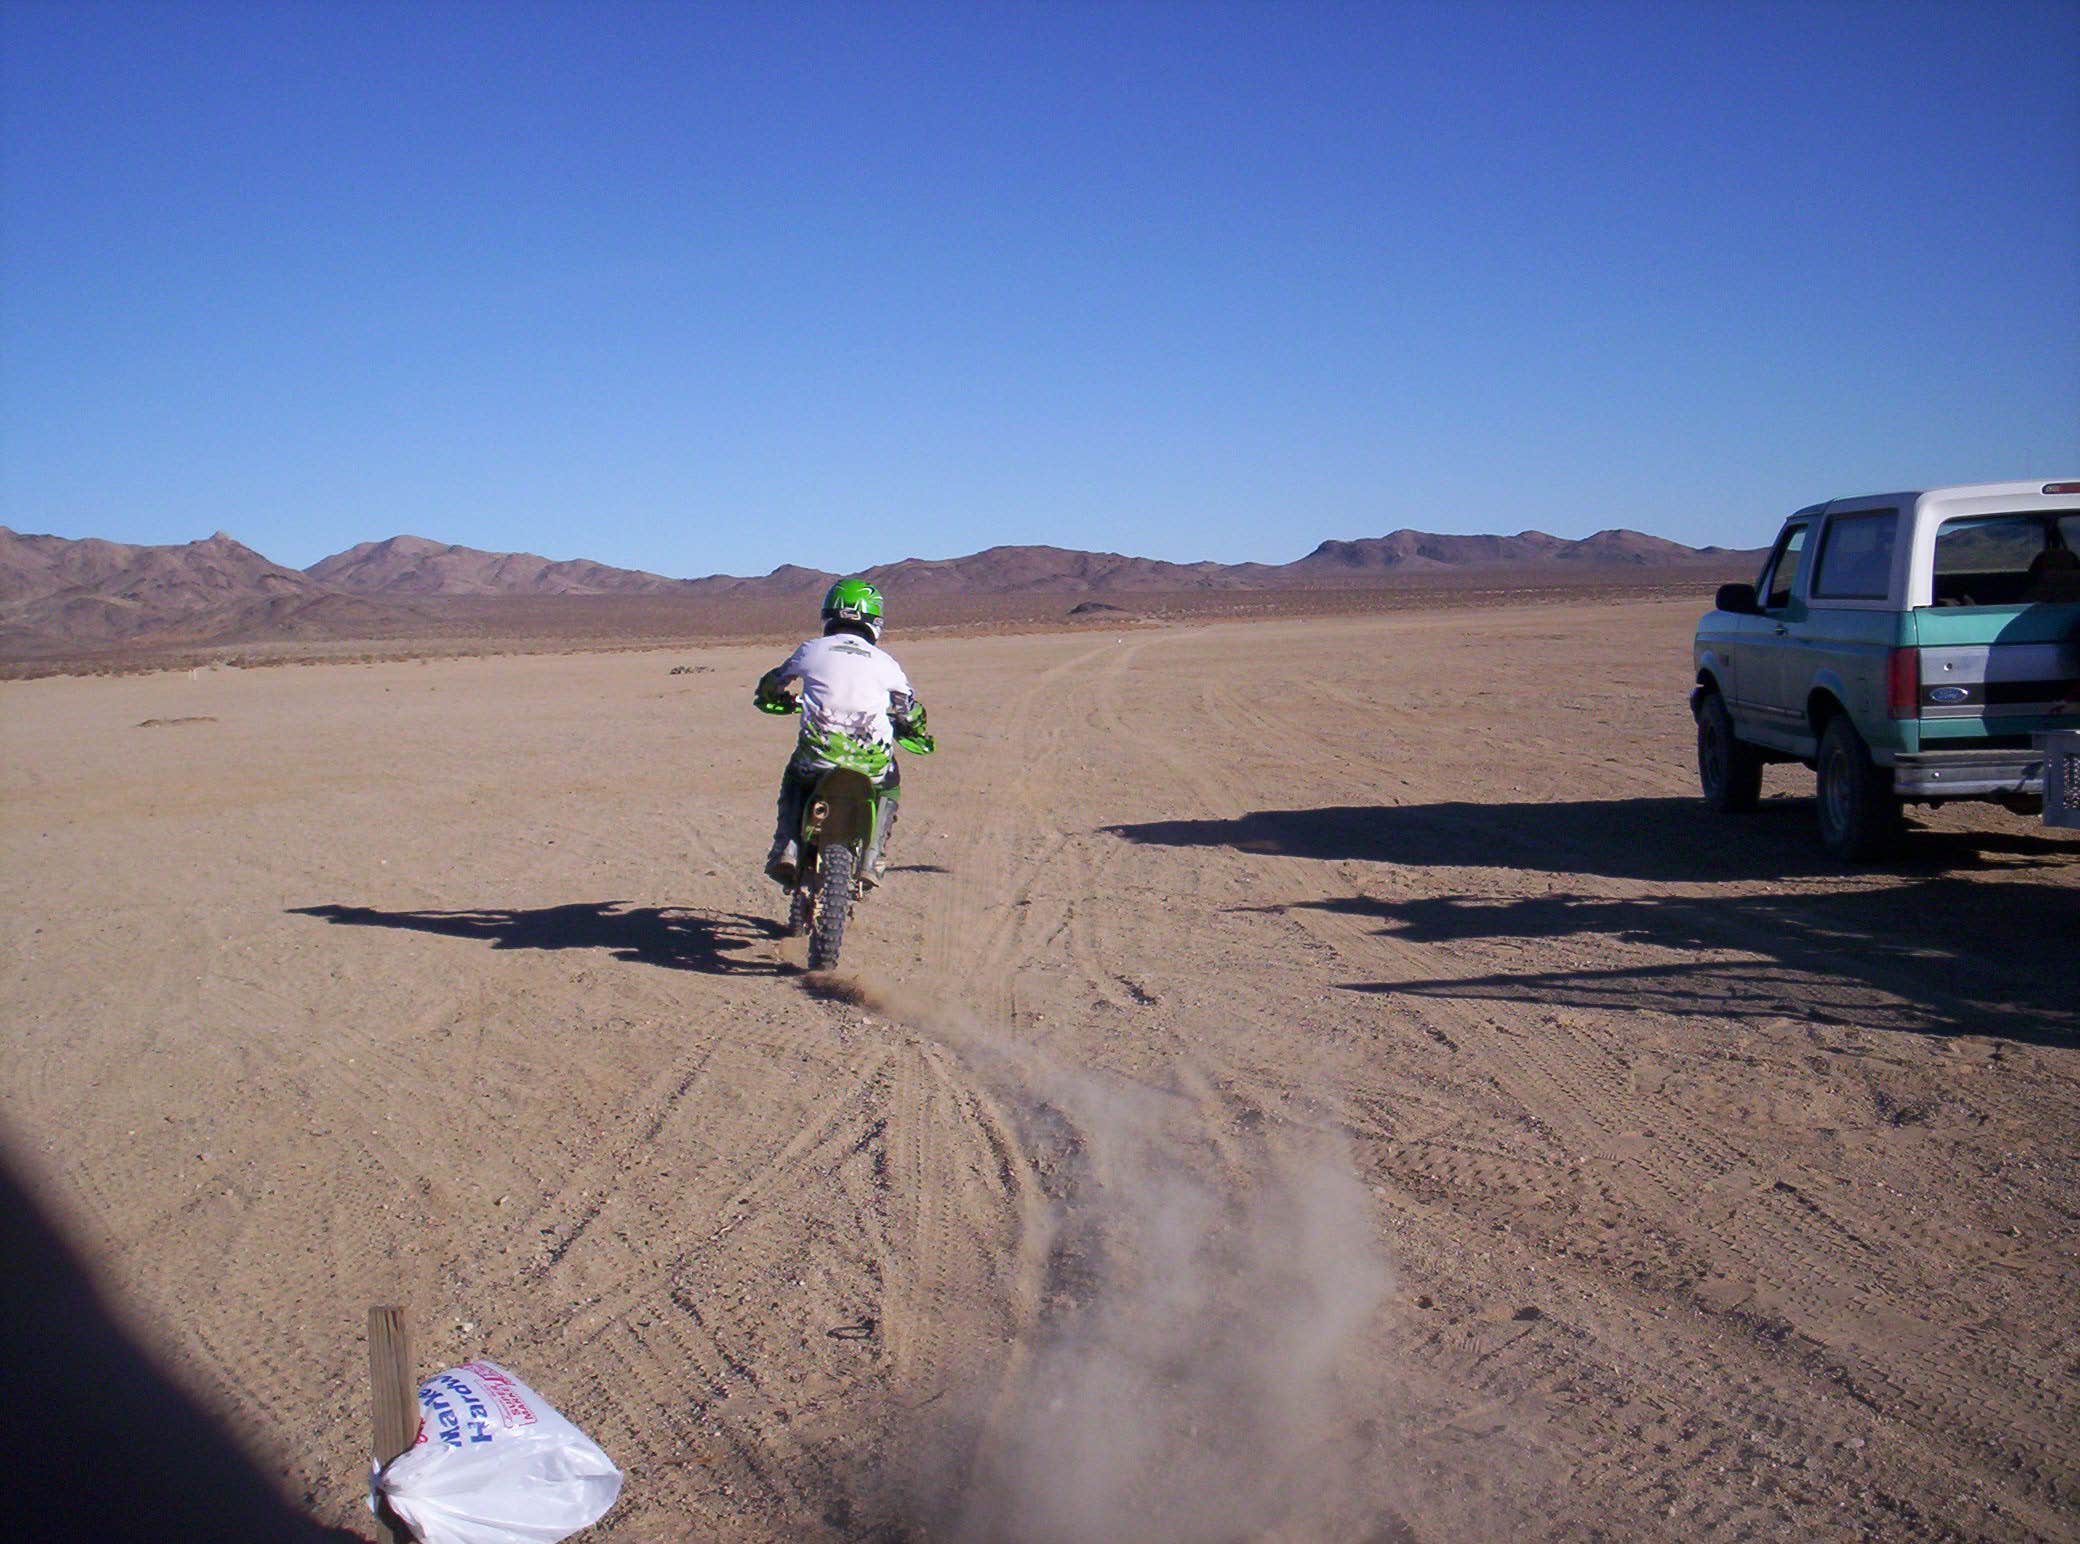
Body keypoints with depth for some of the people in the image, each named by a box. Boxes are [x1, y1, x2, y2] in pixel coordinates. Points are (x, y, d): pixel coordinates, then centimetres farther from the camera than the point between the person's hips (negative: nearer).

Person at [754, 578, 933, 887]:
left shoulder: (812, 649, 10)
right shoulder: (883, 661, 10)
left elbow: (770, 685, 25)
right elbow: (911, 709, 17)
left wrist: (784, 701, 48)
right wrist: (917, 735, 40)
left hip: (816, 756, 0)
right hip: (873, 762, 0)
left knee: (794, 782, 33)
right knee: (889, 788, 33)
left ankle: (786, 848, 14)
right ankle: (872, 860, 16)